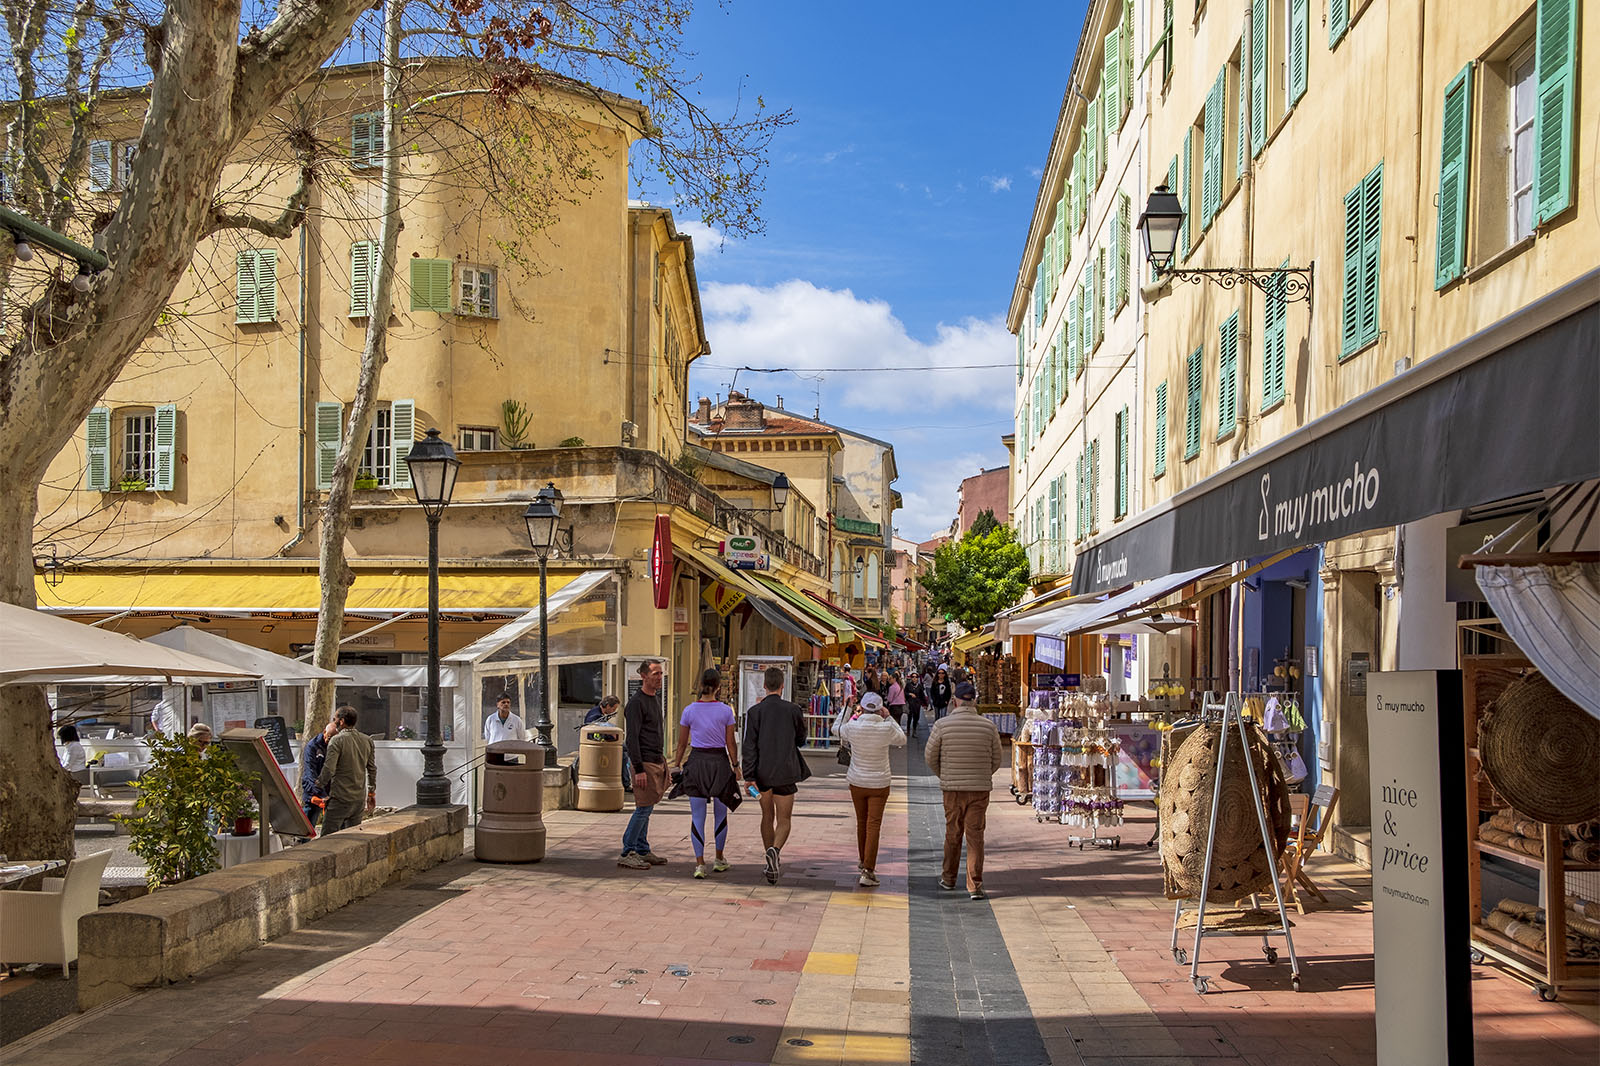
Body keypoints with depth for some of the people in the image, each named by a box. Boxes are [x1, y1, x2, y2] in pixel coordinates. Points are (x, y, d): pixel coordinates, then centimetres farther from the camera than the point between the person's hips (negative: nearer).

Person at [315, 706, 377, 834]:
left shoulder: (337, 740, -11)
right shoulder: (367, 740, 7)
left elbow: (329, 769, -17)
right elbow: (372, 769, 12)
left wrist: (318, 786, 0)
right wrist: (371, 793, 21)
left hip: (340, 799, -6)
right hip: (359, 799, 6)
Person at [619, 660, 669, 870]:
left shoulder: (656, 698, 16)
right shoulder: (636, 702, -13)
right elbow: (632, 738, -17)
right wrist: (639, 769, -20)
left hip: (657, 760, 9)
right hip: (645, 762, -9)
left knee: (646, 809, 11)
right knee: (643, 809, -9)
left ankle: (643, 851, 16)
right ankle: (627, 854, -4)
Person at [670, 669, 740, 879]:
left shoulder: (690, 710, -3)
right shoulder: (725, 711, -6)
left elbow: (682, 743, 3)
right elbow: (731, 743, -3)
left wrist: (677, 763, 14)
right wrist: (735, 766, 7)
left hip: (697, 761, 0)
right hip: (719, 762, 0)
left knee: (697, 816, 3)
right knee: (720, 813, 15)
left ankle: (700, 864, -4)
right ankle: (719, 860, 24)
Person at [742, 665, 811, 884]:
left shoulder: (754, 712, -5)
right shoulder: (793, 710, -5)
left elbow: (749, 747, -9)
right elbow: (801, 740, 9)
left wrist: (749, 777, -10)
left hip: (762, 773, 2)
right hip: (785, 772, -2)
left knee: (767, 817, 18)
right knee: (784, 820, 3)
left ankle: (774, 862, 25)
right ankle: (775, 850, -25)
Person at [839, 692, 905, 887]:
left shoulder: (852, 727, -13)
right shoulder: (887, 729, -17)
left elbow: (842, 733, 12)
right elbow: (902, 740, 5)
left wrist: (857, 716, 19)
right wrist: (888, 718, 6)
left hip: (857, 782, 2)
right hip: (879, 783, -2)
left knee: (861, 823, 20)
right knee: (873, 826, -2)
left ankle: (862, 862, 37)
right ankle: (868, 871, -10)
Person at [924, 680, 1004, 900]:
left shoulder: (942, 725, -8)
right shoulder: (988, 726, -4)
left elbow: (930, 756, 1)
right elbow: (997, 760, 5)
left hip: (952, 789, 0)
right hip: (980, 790, 0)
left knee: (953, 834, 15)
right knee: (975, 836, 4)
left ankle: (948, 879, 28)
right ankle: (975, 886, 0)